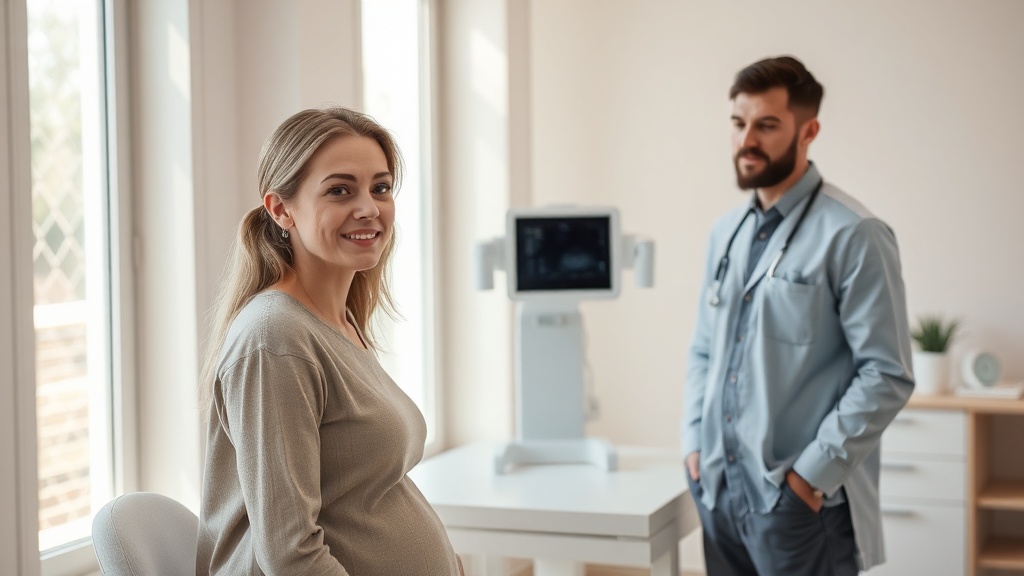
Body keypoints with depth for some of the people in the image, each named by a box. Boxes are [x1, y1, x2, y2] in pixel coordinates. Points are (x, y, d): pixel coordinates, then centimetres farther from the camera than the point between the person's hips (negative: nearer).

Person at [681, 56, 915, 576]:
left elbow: (887, 376, -13)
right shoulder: (726, 232, 11)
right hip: (718, 488, 6)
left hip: (799, 498, -6)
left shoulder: (854, 236, -10)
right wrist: (694, 440, 7)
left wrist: (815, 472, -15)